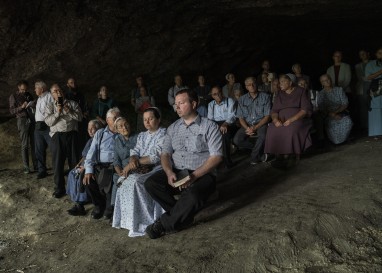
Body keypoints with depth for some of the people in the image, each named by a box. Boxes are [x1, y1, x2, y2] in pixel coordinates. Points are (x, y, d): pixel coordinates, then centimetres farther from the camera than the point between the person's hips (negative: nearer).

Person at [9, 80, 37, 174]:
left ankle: (36, 165, 5)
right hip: (22, 120, -4)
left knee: (34, 144, 1)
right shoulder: (13, 96, 4)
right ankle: (26, 167, 0)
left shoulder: (28, 95, 16)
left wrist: (33, 105, 0)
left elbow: (34, 105, 24)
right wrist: (21, 107, -16)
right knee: (25, 145, -4)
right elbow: (12, 111, 0)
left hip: (32, 119, 4)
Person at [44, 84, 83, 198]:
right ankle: (59, 189, 12)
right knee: (58, 163, 2)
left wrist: (69, 111, -11)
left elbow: (79, 117, 1)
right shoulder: (50, 106, 11)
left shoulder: (72, 104, 12)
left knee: (74, 161, 4)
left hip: (72, 134, 0)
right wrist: (57, 112, -14)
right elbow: (48, 121, -2)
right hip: (57, 135, 0)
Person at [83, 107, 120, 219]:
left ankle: (110, 206, -6)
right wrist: (88, 171, -6)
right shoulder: (99, 133, 16)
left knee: (106, 178, -33)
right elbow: (91, 153, 9)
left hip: (115, 166, -3)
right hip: (99, 166, 3)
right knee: (88, 180, -23)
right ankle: (99, 204, 6)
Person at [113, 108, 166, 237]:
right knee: (123, 181, -19)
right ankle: (126, 219, -13)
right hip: (141, 169, 7)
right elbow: (135, 151, 13)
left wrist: (136, 161, -15)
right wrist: (133, 160, -11)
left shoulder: (163, 134, -1)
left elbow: (156, 157, -13)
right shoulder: (142, 135, 23)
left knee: (135, 182, -30)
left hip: (156, 168, -7)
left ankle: (143, 222, -26)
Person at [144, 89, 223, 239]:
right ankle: (183, 215, -10)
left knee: (192, 195, -36)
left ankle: (164, 223, -12)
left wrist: (194, 176, -22)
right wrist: (169, 172, -15)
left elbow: (216, 156, -10)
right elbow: (165, 154, 8)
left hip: (201, 174, -4)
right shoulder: (173, 128, 13)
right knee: (150, 183, -21)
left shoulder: (209, 126, -3)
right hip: (176, 172, 5)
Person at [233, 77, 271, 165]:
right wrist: (247, 128, -14)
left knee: (263, 135, -37)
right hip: (247, 125, 3)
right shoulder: (242, 99, 8)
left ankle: (254, 157, -11)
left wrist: (255, 127, -17)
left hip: (261, 124, -3)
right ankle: (260, 151, -4)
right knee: (236, 140, -24)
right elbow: (241, 117, 6)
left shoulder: (265, 97, 0)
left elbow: (267, 116, -4)